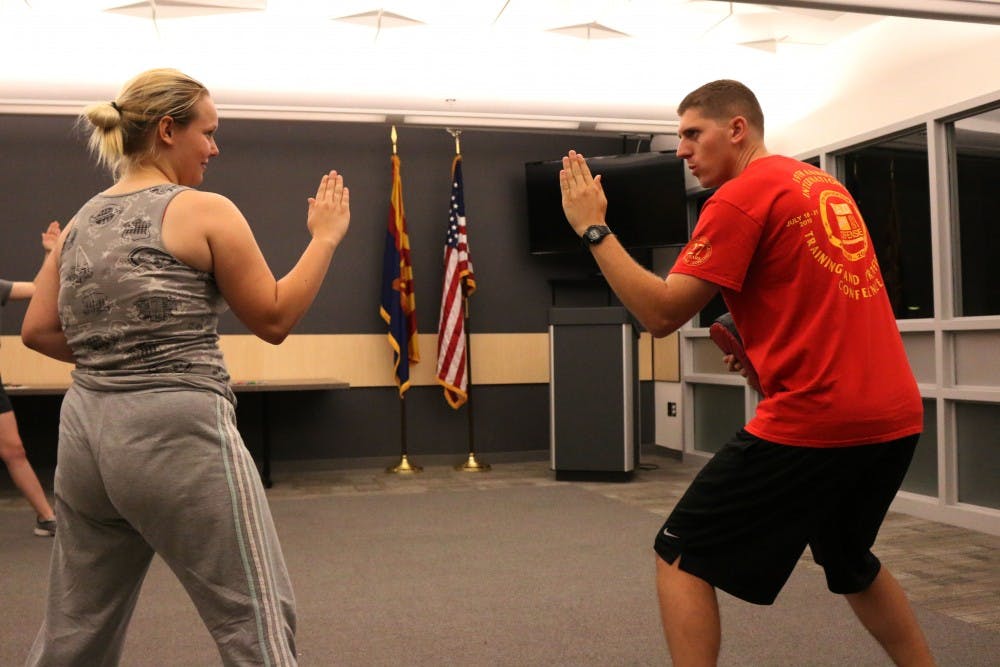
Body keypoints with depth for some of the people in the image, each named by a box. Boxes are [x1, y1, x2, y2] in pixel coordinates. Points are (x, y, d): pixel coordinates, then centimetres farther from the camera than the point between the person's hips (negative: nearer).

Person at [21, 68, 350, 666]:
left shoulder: (81, 223, 12)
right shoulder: (206, 211, -7)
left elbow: (38, 331, 13)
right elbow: (274, 319, -3)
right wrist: (326, 237, 5)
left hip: (86, 431, 8)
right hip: (177, 434, -7)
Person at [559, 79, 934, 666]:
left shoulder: (741, 196, -9)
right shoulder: (824, 185, 17)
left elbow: (662, 313, -13)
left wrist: (593, 228, -8)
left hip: (814, 420, -9)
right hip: (895, 416, 9)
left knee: (681, 557, 3)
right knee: (849, 561, 30)